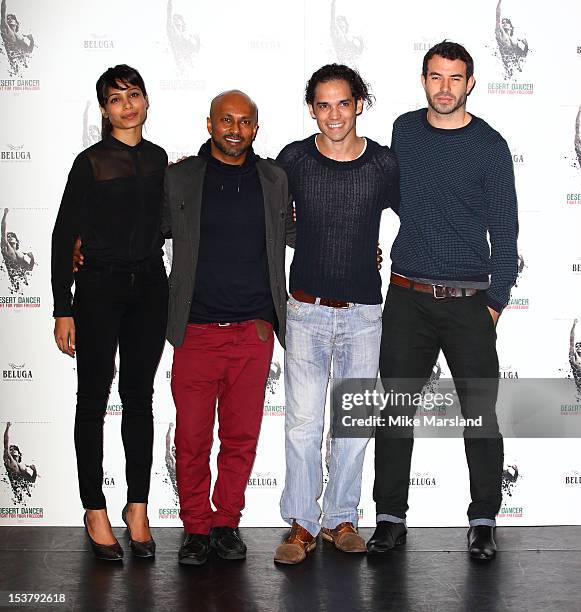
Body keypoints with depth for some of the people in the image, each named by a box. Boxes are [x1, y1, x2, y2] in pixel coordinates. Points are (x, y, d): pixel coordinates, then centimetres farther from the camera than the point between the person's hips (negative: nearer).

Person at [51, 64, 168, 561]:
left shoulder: (159, 160, 8)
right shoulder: (91, 163, -5)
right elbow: (64, 236, -6)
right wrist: (63, 309, -10)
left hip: (150, 285, 4)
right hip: (100, 286, -4)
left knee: (139, 397, 9)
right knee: (94, 399, 3)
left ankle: (138, 507, 18)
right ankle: (96, 510, 14)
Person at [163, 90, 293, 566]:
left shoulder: (274, 179, 10)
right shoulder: (179, 178, 3)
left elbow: (290, 232, 24)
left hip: (254, 331, 2)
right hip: (196, 331, -2)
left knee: (242, 436, 7)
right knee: (192, 437, 3)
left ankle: (226, 523, 23)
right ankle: (196, 528, 18)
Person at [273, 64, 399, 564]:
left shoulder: (384, 163, -2)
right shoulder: (293, 159, -2)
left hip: (363, 311, 1)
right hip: (307, 310, -1)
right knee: (303, 421, -2)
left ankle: (341, 518, 22)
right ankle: (301, 525, 11)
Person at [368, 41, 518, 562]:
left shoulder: (489, 145, -1)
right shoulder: (404, 131, 8)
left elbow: (504, 230, -1)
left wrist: (496, 301, -5)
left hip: (468, 301, -2)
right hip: (407, 298, 3)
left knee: (480, 412, 0)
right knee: (396, 409, 5)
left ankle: (484, 521, 14)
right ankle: (391, 518, 16)